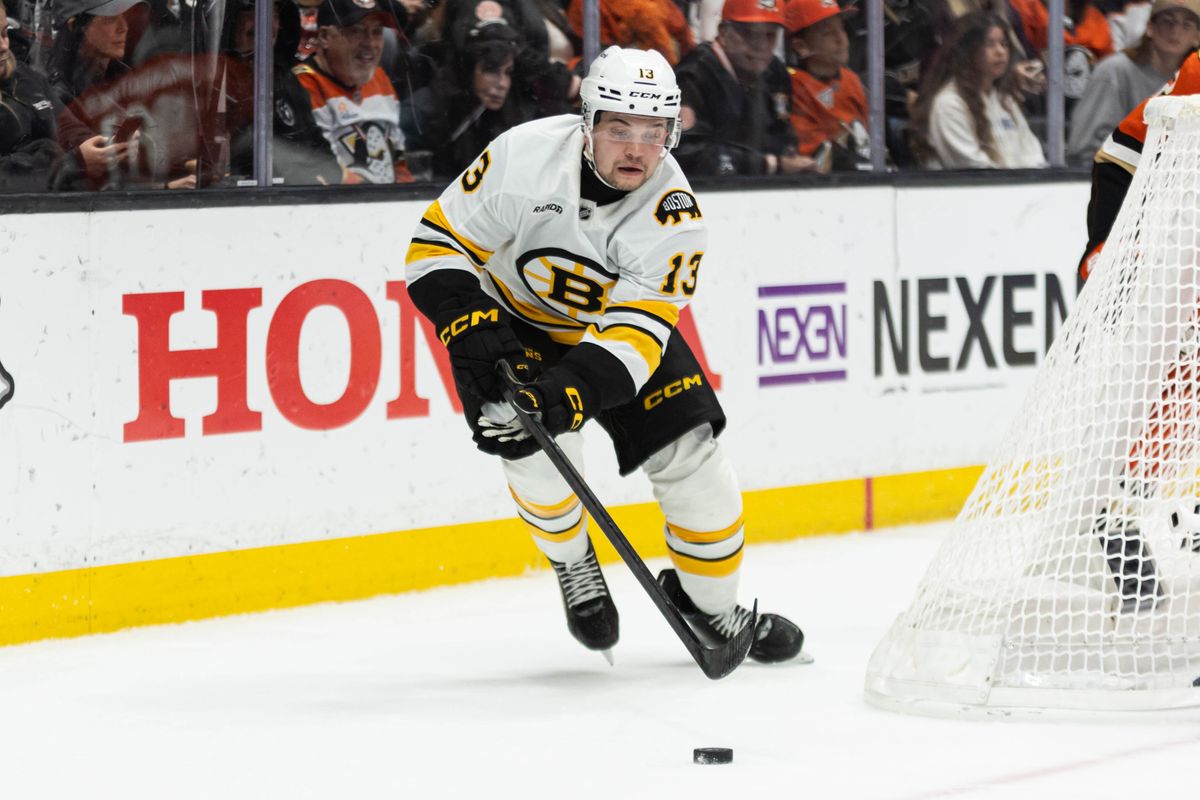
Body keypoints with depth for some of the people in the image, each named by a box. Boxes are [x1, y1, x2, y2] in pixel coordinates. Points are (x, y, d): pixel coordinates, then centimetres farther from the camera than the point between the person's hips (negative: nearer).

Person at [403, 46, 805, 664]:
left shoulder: (673, 214, -26)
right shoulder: (525, 157, -29)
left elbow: (635, 332, -31)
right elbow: (438, 246, -20)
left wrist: (569, 391, -48)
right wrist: (473, 329, -35)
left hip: (621, 324, 2)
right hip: (516, 318, -2)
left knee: (692, 453, -7)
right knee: (532, 438, -26)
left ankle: (707, 601, 17)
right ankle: (572, 564, 3)